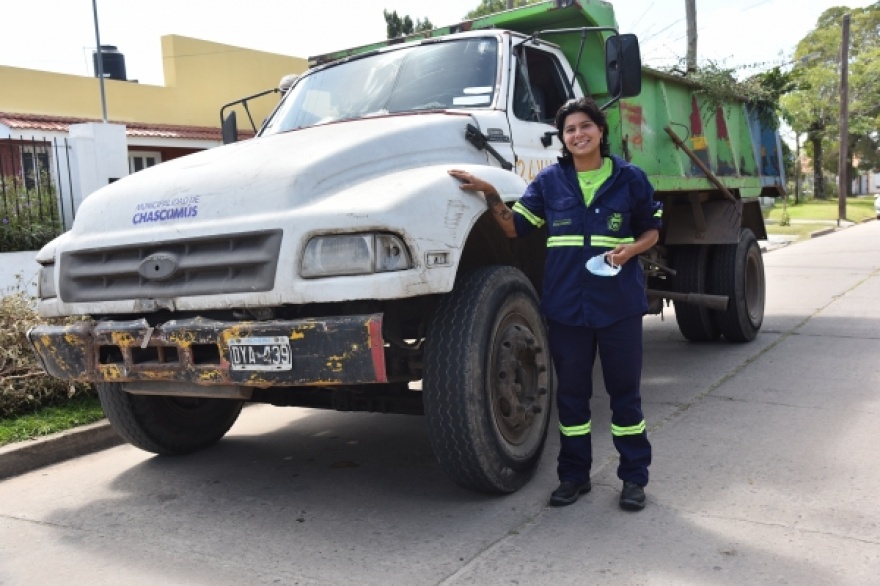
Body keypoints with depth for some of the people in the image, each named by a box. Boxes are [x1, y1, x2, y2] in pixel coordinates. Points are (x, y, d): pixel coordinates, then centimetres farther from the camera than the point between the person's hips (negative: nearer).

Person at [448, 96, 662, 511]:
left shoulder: (630, 178, 2)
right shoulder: (550, 180, 5)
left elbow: (652, 229, 10)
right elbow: (515, 227, 2)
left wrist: (631, 249, -10)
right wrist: (489, 194, -12)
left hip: (618, 303, -1)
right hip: (566, 303, 2)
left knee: (624, 390, 8)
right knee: (571, 391, 11)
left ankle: (634, 477, 22)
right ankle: (574, 474, 25)